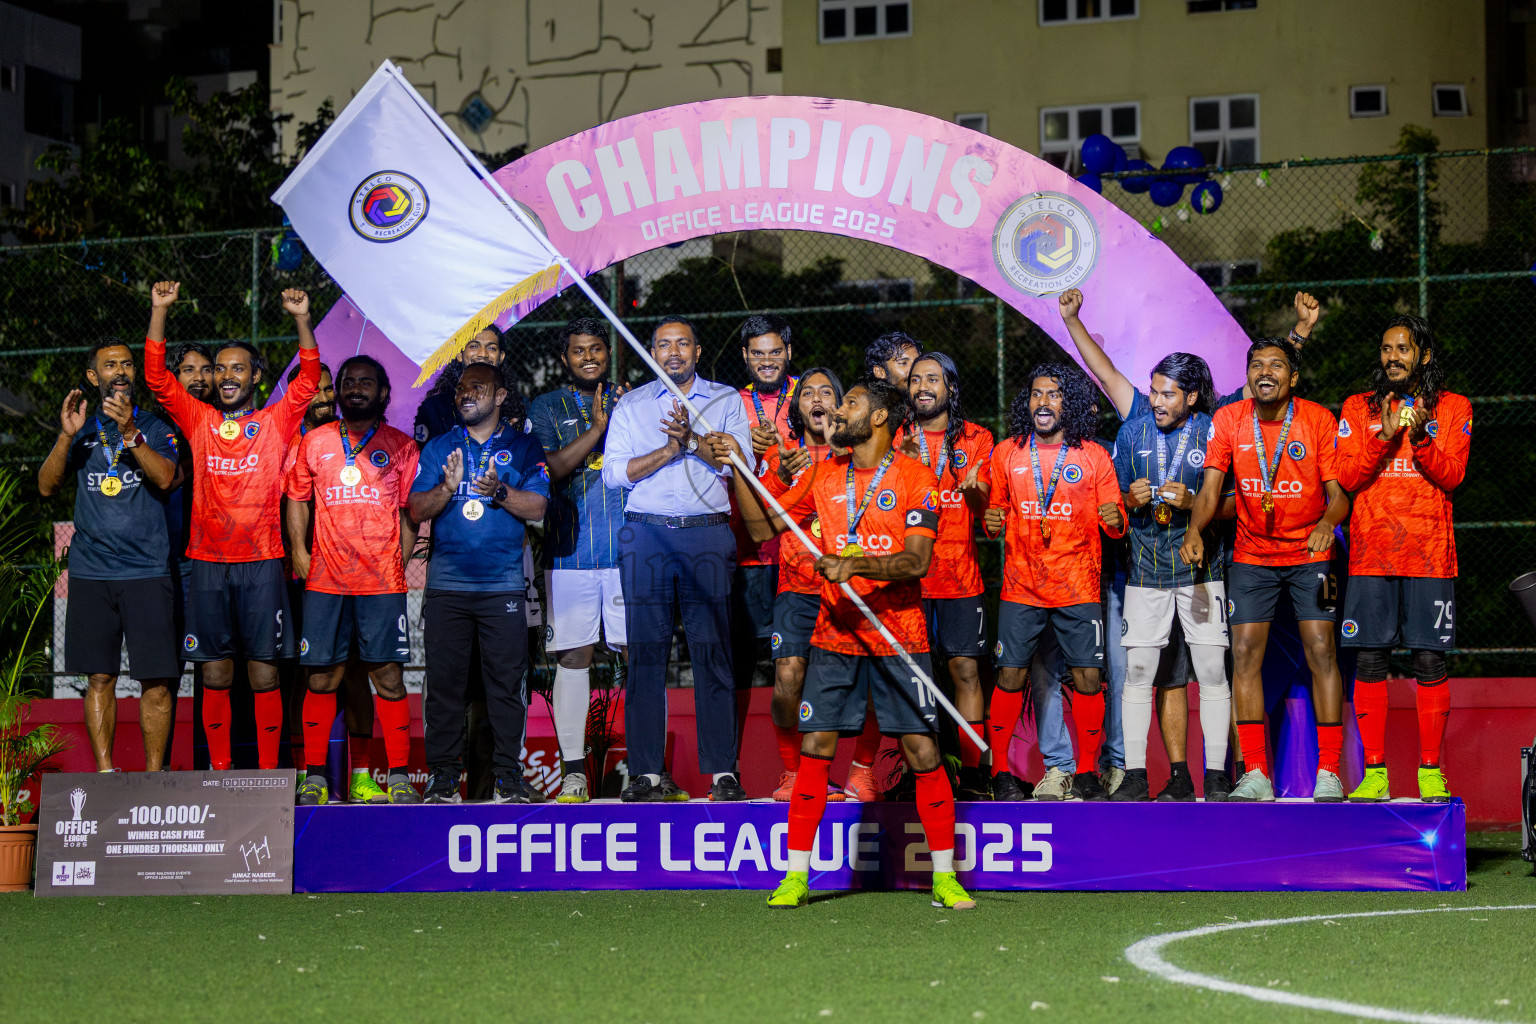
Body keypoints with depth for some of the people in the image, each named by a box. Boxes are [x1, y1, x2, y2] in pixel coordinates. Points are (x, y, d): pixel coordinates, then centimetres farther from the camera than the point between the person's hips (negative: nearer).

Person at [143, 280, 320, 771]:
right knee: (215, 674, 4)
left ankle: (269, 773, 4)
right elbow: (156, 375, 2)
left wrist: (301, 319, -18)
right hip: (208, 563, 2)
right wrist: (160, 310, -7)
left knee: (264, 672, -1)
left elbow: (310, 379, -6)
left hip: (261, 563, -2)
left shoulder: (276, 422, 5)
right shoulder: (198, 420, 9)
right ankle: (219, 772, 10)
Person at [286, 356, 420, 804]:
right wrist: (299, 552, 5)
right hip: (324, 579, 1)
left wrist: (399, 561, -2)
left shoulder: (401, 446, 8)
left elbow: (411, 511, 8)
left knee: (388, 677, -3)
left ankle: (399, 776, 1)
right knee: (322, 677, 1)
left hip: (383, 581, -1)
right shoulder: (314, 442, 12)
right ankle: (314, 775, 6)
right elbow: (297, 499, 16)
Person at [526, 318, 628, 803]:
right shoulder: (546, 408, 10)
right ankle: (573, 769, 4)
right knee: (573, 657, 0)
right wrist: (597, 427, -11)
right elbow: (551, 468, -6)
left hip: (629, 550, 1)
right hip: (570, 554, -1)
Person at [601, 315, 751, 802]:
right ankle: (647, 772, 0)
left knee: (712, 650, -4)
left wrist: (693, 439, -15)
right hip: (646, 534, 1)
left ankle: (722, 771, -3)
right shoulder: (631, 405, 14)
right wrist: (668, 450, -9)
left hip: (708, 532, -1)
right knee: (646, 651, -2)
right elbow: (613, 471, 2)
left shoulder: (726, 400, 12)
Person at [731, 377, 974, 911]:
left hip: (900, 637, -3)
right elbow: (765, 523, 17)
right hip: (835, 635, 3)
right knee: (814, 748, -2)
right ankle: (795, 876, 5)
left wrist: (855, 564, -27)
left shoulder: (915, 477, -4)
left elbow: (917, 560, -14)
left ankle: (945, 877, 6)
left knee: (923, 751, -4)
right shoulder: (823, 475, 10)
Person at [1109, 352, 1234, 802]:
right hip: (1147, 569, 2)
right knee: (1138, 670, -2)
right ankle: (1136, 774, 3)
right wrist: (1132, 500, -10)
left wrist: (1192, 502, -18)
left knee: (1212, 671, -4)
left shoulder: (1213, 432, -1)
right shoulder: (1133, 431, 6)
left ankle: (1216, 774, 1)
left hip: (1200, 569, -2)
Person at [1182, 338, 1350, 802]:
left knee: (1321, 651, -9)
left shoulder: (1319, 420, -10)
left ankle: (1328, 772, -5)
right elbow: (1211, 487, -6)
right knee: (1245, 654, -4)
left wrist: (1328, 522, -31)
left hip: (1310, 554, -2)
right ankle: (1255, 775, 0)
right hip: (1251, 554, 2)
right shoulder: (1228, 420, -5)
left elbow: (1338, 492, -9)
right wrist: (1194, 529, -25)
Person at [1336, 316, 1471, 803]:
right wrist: (1384, 437, -12)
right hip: (1371, 554, 1)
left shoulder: (1453, 408, 9)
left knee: (1430, 663, -3)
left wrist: (1420, 438, -18)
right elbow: (1347, 478, 1)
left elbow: (1451, 476, -2)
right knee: (1369, 661, -3)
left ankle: (1430, 772, 3)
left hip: (1430, 554, -1)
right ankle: (1374, 774, 2)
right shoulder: (1358, 409, 12)